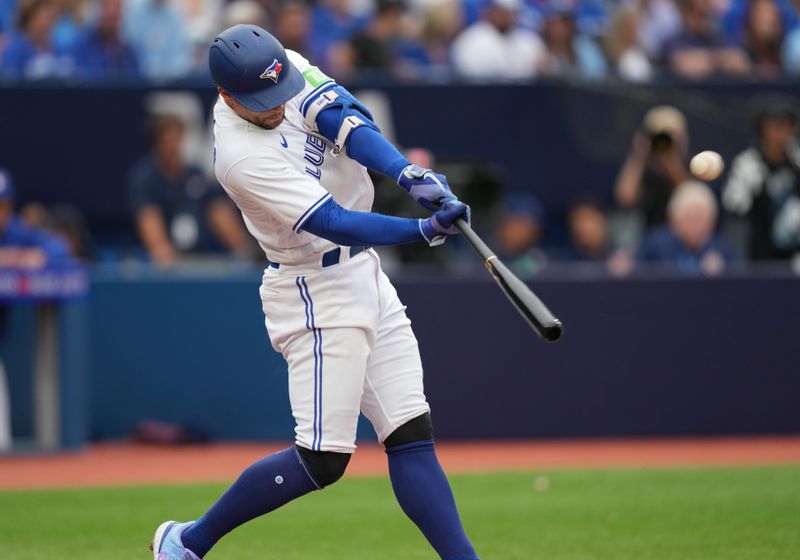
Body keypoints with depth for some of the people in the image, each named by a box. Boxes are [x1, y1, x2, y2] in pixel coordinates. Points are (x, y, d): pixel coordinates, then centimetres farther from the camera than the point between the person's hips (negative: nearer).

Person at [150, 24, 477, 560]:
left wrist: (412, 175, -33)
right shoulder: (241, 155, -25)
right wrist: (426, 230, -38)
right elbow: (335, 223, -28)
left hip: (365, 274, 8)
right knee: (321, 460, -8)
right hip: (317, 293, -8)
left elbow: (346, 121, -16)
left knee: (412, 434, 2)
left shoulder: (286, 68, -3)